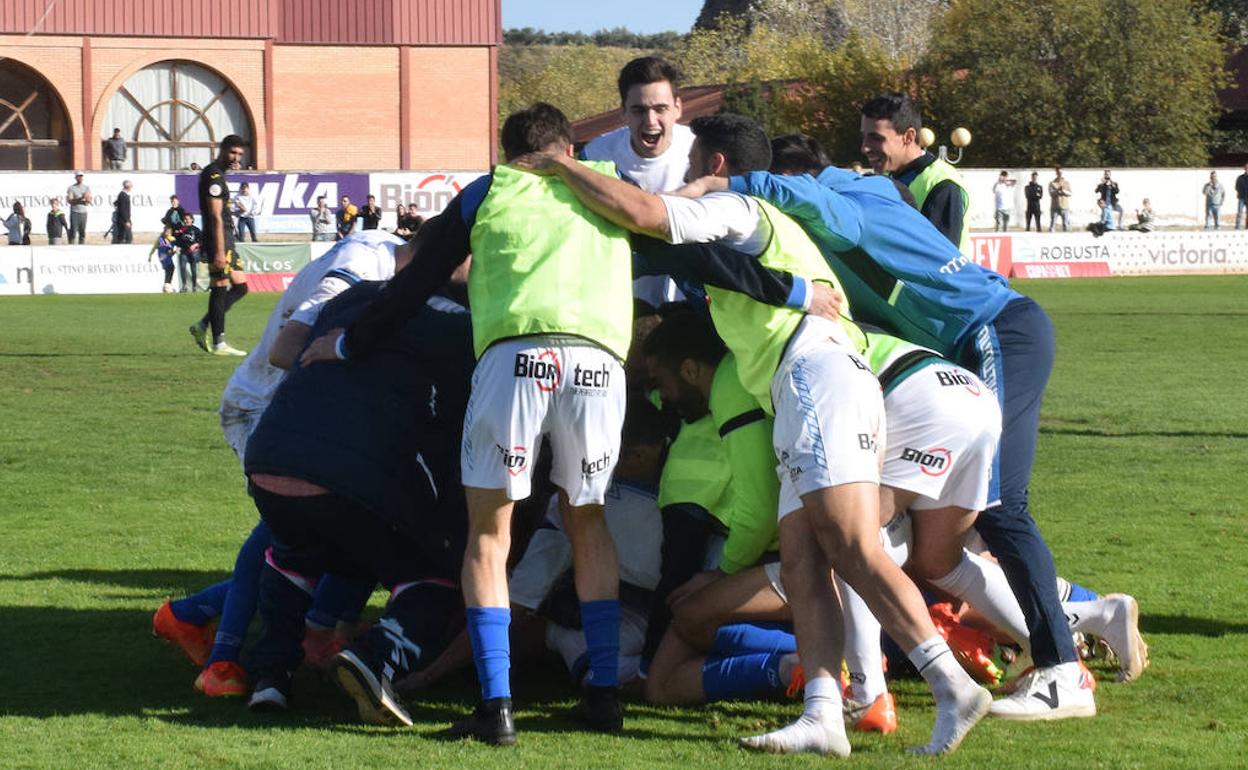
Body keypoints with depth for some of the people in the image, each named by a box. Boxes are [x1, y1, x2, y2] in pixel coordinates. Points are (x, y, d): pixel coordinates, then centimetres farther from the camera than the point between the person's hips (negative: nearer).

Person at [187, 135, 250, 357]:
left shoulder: (217, 174, 18)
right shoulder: (213, 176, -13)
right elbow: (216, 217, -19)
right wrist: (219, 251, -22)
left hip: (226, 239, 10)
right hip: (218, 240, -10)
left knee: (240, 286, 11)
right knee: (220, 289, -6)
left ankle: (202, 326, 13)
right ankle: (218, 344, -3)